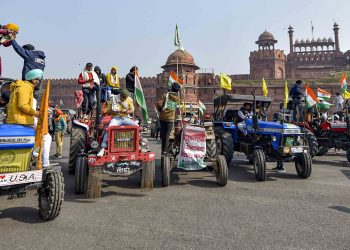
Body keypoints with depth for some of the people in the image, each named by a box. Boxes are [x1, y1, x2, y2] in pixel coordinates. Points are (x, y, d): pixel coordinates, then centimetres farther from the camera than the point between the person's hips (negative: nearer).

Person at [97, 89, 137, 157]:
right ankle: (103, 148, -31)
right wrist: (117, 111, -17)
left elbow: (132, 111, 11)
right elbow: (108, 111, 1)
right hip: (116, 118, -2)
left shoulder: (129, 100, 7)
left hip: (126, 118, 2)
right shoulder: (113, 99, 0)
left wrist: (127, 112, -14)